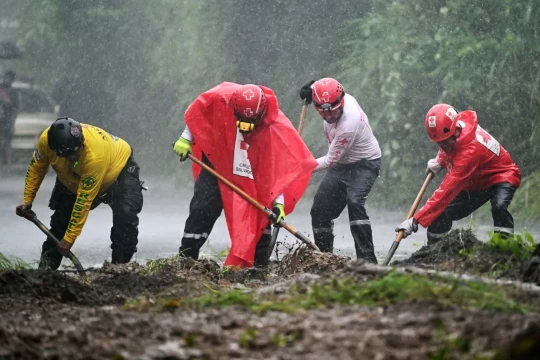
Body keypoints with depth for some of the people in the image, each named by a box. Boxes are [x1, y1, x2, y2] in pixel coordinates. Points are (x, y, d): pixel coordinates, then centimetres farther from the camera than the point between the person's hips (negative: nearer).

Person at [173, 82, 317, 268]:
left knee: (260, 214, -5)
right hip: (217, 162, 0)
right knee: (202, 210, -4)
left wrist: (278, 202, -31)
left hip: (253, 175, 0)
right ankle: (186, 257, 3)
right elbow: (196, 112, -6)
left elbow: (278, 168, -28)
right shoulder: (220, 98, -29)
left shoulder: (276, 126, -30)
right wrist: (186, 138, -3)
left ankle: (260, 265, 3)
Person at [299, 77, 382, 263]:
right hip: (341, 163, 8)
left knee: (354, 202, -31)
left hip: (364, 164, -8)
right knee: (320, 208, 5)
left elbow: (330, 161, -25)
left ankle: (367, 258, -32)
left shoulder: (348, 124, -36)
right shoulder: (343, 98, -15)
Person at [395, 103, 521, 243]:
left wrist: (415, 221, -43)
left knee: (499, 206, -39)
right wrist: (440, 161, -6)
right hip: (474, 182, 8)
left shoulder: (470, 150, -40)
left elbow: (448, 190, -42)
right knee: (440, 215, -2)